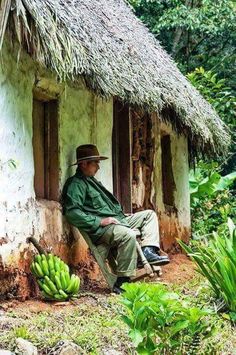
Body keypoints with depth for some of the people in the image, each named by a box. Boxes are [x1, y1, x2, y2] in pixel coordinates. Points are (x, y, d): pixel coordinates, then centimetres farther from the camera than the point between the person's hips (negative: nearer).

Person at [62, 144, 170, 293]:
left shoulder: (92, 181, 25)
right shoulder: (76, 184, -9)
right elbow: (72, 212, -22)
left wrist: (120, 215, 17)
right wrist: (99, 221, -22)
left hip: (117, 221, 11)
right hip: (100, 229, -11)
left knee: (149, 214, 13)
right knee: (128, 235, -37)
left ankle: (148, 251, -12)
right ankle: (121, 284, -33)